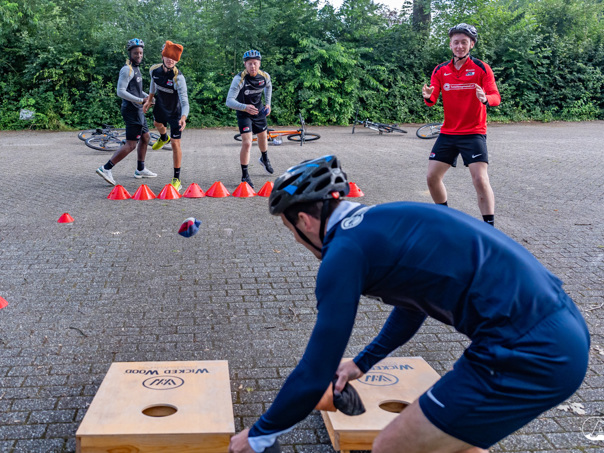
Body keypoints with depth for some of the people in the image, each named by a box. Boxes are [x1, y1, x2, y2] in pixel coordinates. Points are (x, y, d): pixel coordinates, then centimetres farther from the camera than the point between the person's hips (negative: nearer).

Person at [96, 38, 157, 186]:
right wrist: (141, 100, -26)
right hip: (132, 110, -10)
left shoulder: (135, 68, 17)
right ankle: (105, 169, -14)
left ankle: (140, 170, 32)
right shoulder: (127, 69, -15)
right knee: (131, 144, -13)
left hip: (138, 110, 10)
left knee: (145, 138, 21)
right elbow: (121, 91, -24)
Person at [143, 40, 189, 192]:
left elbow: (184, 101, -40)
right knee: (157, 123, 36)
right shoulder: (154, 69, -18)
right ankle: (163, 138, 75)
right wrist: (149, 99, 13)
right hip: (160, 106, 6)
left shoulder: (178, 77, -34)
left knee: (175, 144, -9)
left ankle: (177, 179, -1)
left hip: (175, 112, -6)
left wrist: (183, 118, -57)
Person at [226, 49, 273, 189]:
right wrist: (245, 107, -52)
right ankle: (245, 176, -3)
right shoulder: (239, 79, -29)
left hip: (259, 111, 5)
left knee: (263, 137, 25)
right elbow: (229, 101, -36)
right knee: (247, 143, -17)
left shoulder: (265, 76, -13)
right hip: (244, 113, -5)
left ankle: (264, 159, 57)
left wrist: (268, 103, 4)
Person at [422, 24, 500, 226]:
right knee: (432, 177, 2)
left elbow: (496, 97, -12)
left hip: (474, 132, -4)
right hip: (448, 132, 4)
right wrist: (428, 97, -24)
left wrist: (486, 99, -35)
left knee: (480, 179, -16)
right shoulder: (440, 70, 5)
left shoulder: (481, 68, -4)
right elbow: (432, 100, 0)